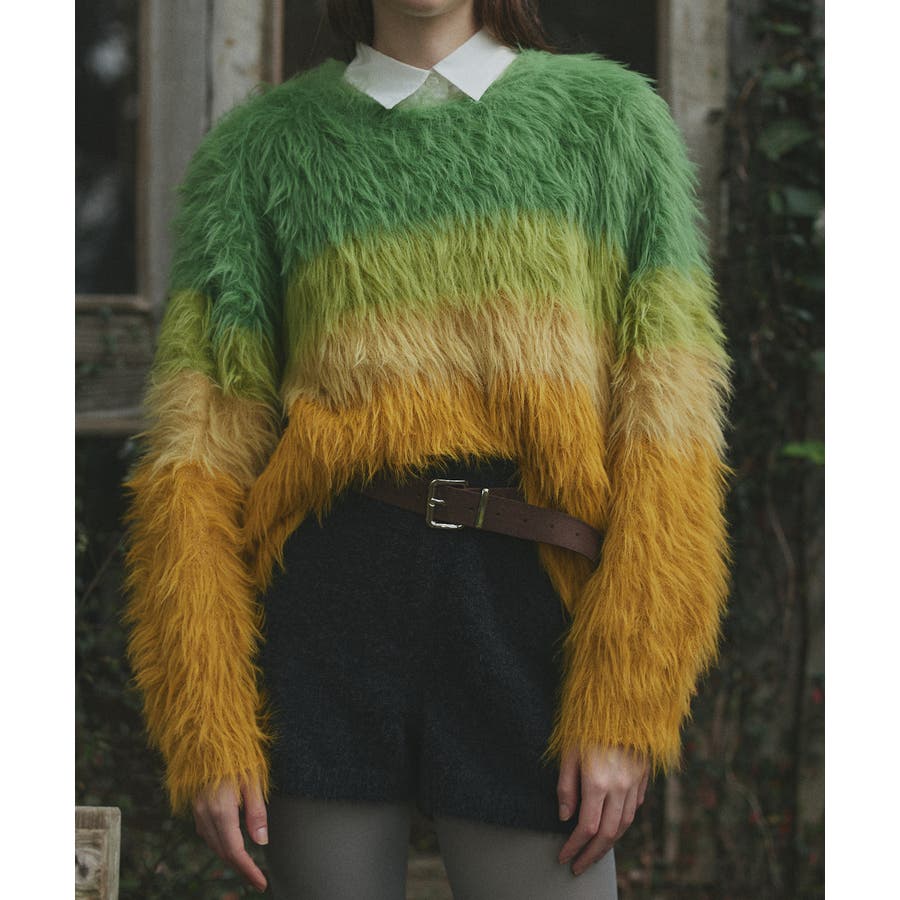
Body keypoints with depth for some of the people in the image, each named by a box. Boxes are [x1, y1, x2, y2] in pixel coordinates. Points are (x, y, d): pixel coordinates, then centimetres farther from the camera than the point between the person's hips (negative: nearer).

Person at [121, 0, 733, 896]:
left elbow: (667, 429, 2)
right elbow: (198, 449, 6)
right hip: (329, 601, 1)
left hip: (523, 619, 0)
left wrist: (623, 713, -8)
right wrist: (207, 737, -3)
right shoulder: (262, 145, 12)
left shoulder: (613, 118, 10)